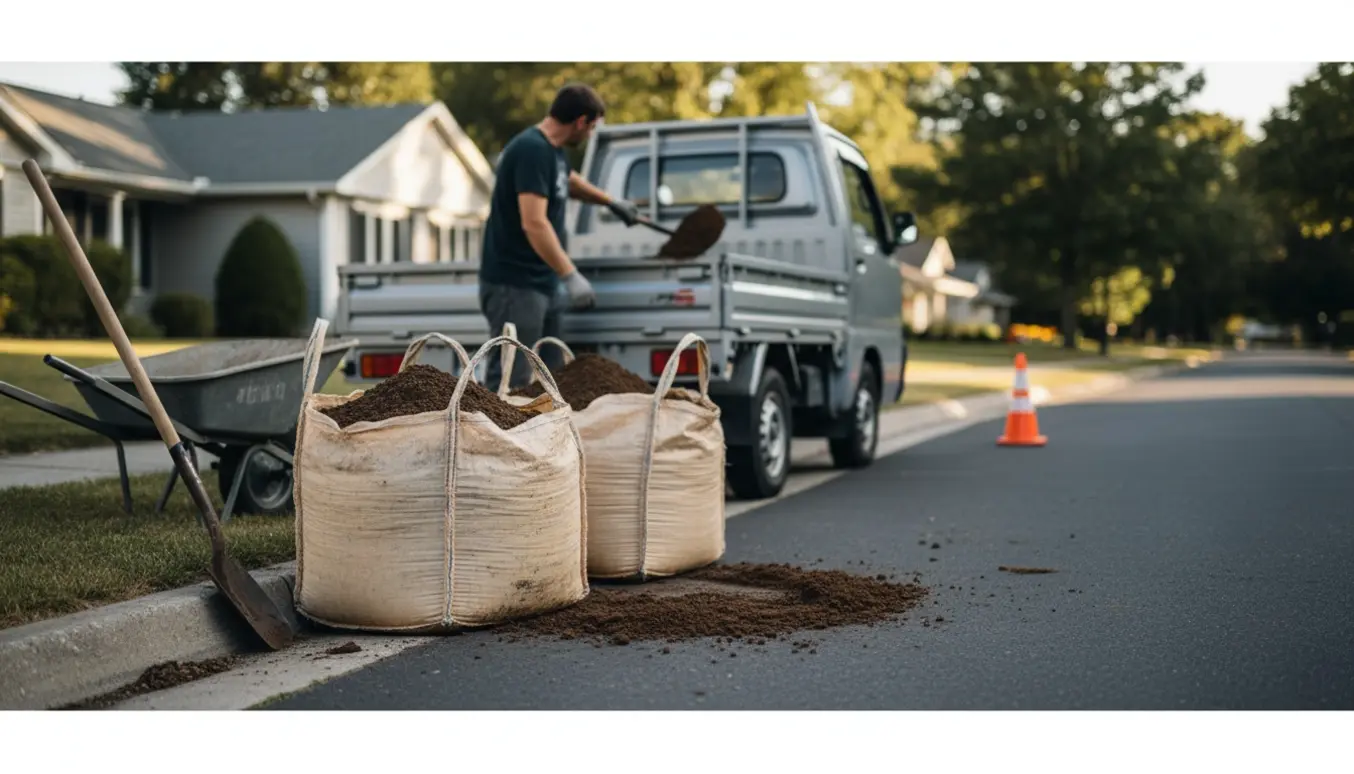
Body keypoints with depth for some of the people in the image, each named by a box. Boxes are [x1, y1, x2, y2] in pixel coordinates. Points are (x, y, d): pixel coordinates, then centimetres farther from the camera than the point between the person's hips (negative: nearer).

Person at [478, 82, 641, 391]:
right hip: (514, 285, -10)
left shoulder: (552, 149, 11)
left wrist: (612, 202, 48)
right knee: (509, 379, -9)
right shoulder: (532, 150, -20)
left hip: (543, 283, 10)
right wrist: (571, 275, -32)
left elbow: (570, 181, 36)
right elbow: (533, 224, -29)